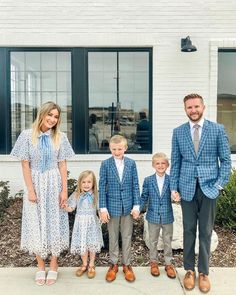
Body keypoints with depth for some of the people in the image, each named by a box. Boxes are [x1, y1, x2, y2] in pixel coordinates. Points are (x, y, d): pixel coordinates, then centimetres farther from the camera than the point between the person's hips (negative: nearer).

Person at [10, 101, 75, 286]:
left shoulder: (60, 137, -1)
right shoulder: (27, 135, -4)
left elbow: (62, 165, -1)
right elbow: (25, 165, -5)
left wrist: (64, 190, -5)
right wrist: (30, 190, -10)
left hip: (53, 184, 0)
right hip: (35, 184, 0)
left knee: (54, 222, 7)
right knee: (36, 224, 8)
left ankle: (53, 265, 23)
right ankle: (40, 266, 24)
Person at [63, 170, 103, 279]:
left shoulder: (95, 195, -5)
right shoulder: (76, 195, -2)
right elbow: (71, 208, 0)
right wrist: (65, 207, -18)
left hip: (92, 223, -1)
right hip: (80, 222, 1)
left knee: (92, 244, 7)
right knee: (82, 244, 9)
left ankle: (91, 265, 28)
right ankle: (84, 264, 32)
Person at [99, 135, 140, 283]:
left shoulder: (131, 163, -2)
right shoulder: (105, 164, -5)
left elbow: (135, 185, 0)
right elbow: (102, 187, -4)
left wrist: (136, 205, -4)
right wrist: (103, 208, -7)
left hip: (128, 206, 1)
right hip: (112, 206, -1)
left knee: (127, 237, 11)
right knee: (113, 237, 13)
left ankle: (127, 264, 27)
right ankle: (113, 264, 29)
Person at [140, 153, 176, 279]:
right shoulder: (148, 180, -5)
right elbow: (144, 198, -2)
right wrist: (138, 209, -11)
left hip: (167, 217, 0)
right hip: (153, 216, 1)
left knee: (168, 241, 14)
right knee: (153, 241, 15)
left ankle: (168, 263, 30)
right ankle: (153, 262, 33)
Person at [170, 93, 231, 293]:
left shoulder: (217, 129, -1)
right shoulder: (178, 132, 3)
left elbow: (226, 160, 1)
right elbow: (175, 162, 5)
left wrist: (220, 184, -6)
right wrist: (174, 187, 0)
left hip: (209, 187, -1)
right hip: (187, 188, 1)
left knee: (206, 232, 9)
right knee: (189, 230, 10)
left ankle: (204, 272, 24)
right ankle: (189, 270, 26)